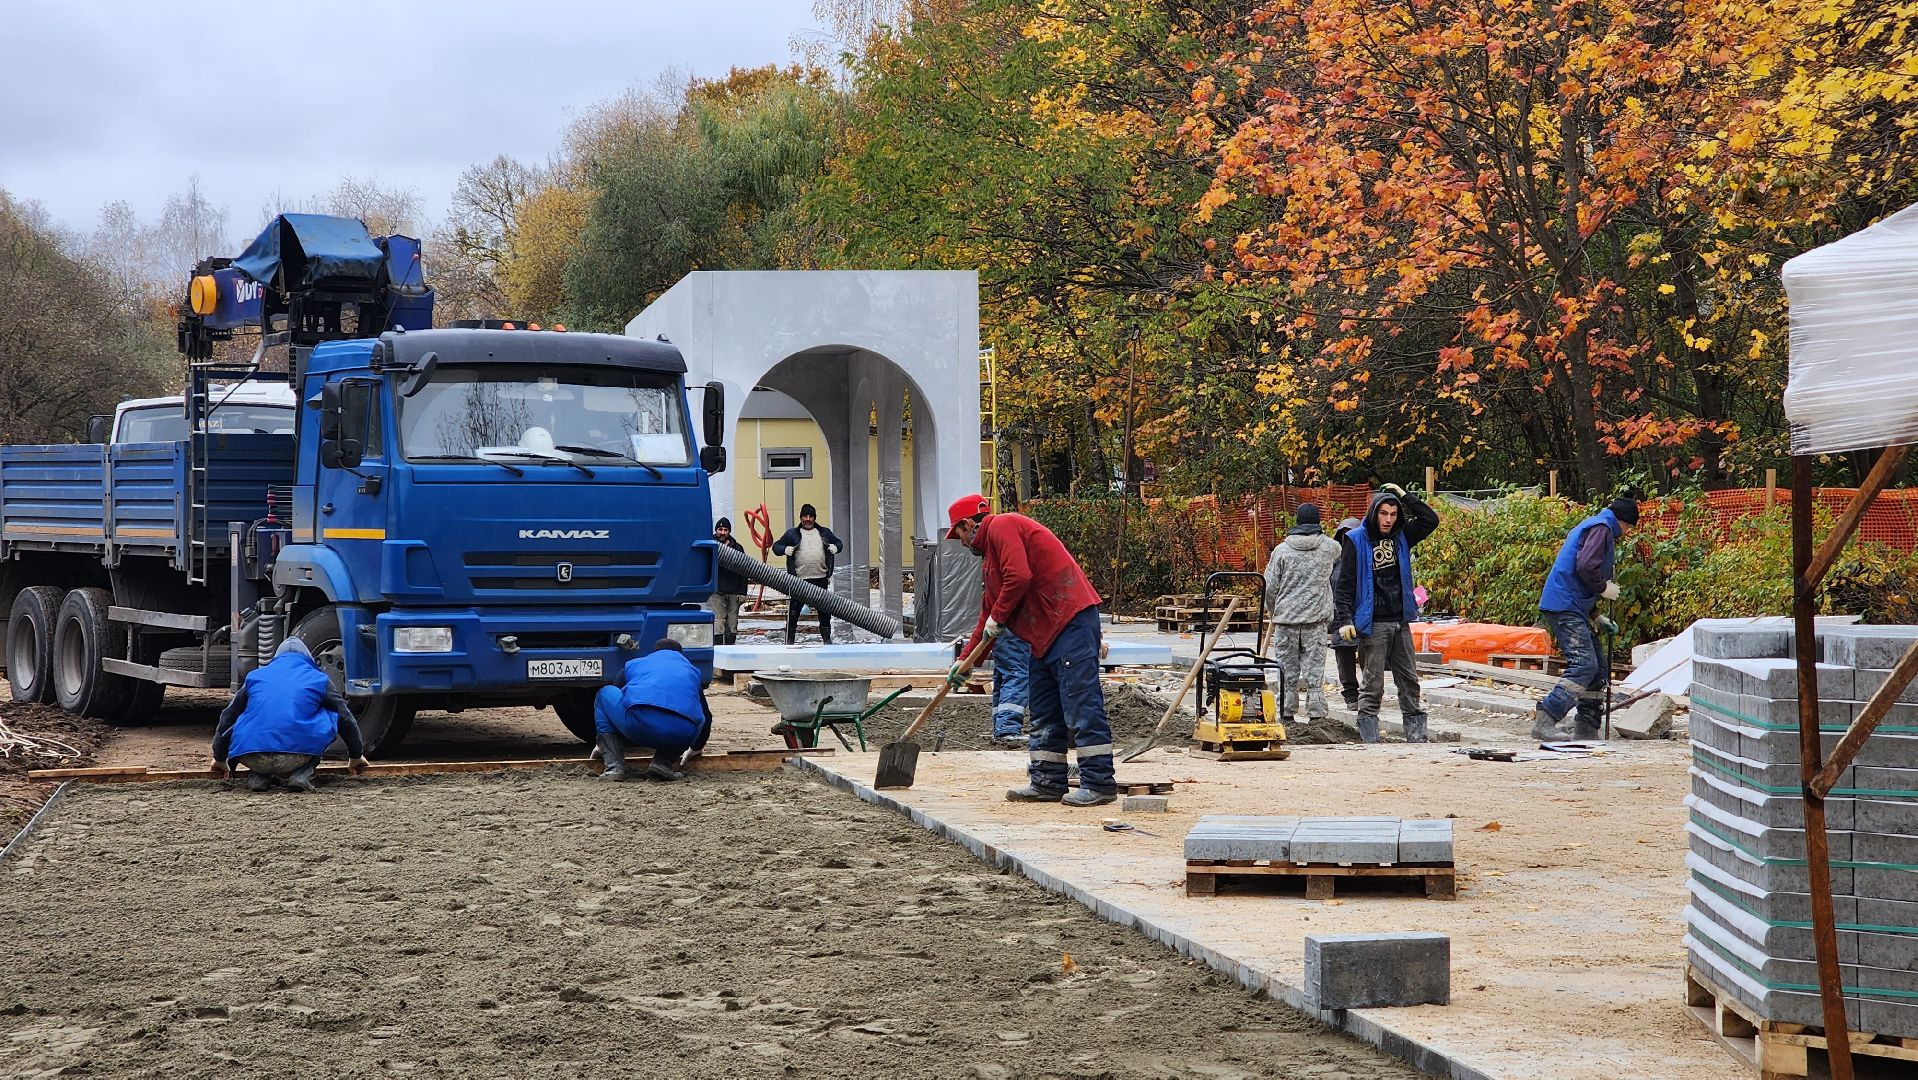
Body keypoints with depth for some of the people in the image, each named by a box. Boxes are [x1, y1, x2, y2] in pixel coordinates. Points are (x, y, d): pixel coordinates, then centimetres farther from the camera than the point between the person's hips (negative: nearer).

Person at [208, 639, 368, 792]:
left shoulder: (254, 676, 25)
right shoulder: (318, 679, 19)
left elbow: (227, 717, 33)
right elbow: (346, 718, 28)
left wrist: (219, 758, 47)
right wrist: (356, 756, 43)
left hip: (251, 758, 2)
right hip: (297, 756, -2)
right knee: (332, 717, 23)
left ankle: (258, 776, 11)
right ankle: (301, 774, 6)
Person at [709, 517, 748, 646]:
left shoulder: (737, 548, 10)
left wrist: (742, 592, 4)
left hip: (733, 592, 3)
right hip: (716, 592, -3)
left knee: (732, 623, 6)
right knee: (718, 623, -9)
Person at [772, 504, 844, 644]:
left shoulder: (824, 533, 12)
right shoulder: (792, 533, 6)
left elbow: (839, 543, 21)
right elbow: (776, 546, 8)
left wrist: (836, 547, -2)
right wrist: (785, 550, -13)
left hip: (821, 579, 2)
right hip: (799, 580, -2)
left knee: (824, 611, 9)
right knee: (793, 611, -1)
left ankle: (827, 638, 20)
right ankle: (789, 640, 7)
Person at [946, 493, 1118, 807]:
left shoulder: (1001, 527, -5)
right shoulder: (991, 553, 27)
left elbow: (1019, 577, -18)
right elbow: (989, 612, 31)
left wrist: (997, 618, -5)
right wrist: (965, 659, 31)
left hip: (1071, 620, -11)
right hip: (1047, 633, 11)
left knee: (1081, 705, -11)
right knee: (1043, 712, 12)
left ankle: (1099, 784, -12)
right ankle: (1047, 782, 15)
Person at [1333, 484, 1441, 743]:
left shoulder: (1401, 537, 11)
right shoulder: (1355, 540, -4)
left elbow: (1430, 520, 12)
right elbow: (1344, 584, -6)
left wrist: (1405, 497, 5)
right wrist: (1344, 620, -14)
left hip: (1400, 622, 5)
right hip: (1372, 624, -5)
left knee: (1409, 679, 7)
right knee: (1372, 683, -3)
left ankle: (1416, 732, 13)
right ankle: (1370, 738, 0)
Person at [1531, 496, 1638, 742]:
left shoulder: (1588, 526, 27)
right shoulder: (1601, 528, -6)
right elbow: (1586, 566, -23)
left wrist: (1595, 616, 25)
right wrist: (1604, 588, -6)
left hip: (1574, 609, 11)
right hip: (1565, 607, -11)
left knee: (1597, 668, 13)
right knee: (1584, 665, -20)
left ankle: (1586, 728, 14)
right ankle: (1544, 720, -27)